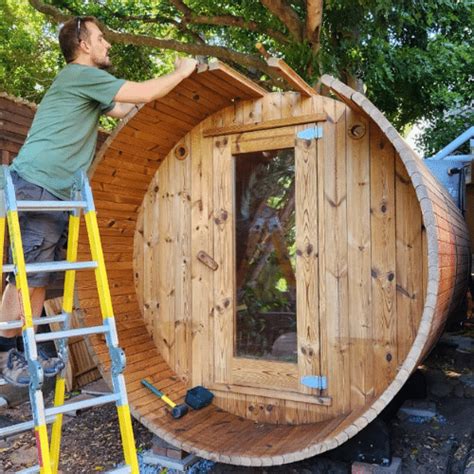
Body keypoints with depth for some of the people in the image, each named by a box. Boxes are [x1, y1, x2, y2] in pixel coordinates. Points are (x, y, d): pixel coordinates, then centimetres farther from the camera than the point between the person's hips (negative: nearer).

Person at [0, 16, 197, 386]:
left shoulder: (84, 84, 25)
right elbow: (144, 95, -9)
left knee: (39, 275, 8)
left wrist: (171, 79, 33)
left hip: (53, 190, 10)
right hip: (38, 184, -10)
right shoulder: (80, 73, -5)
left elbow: (122, 110, 33)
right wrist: (181, 72, 8)